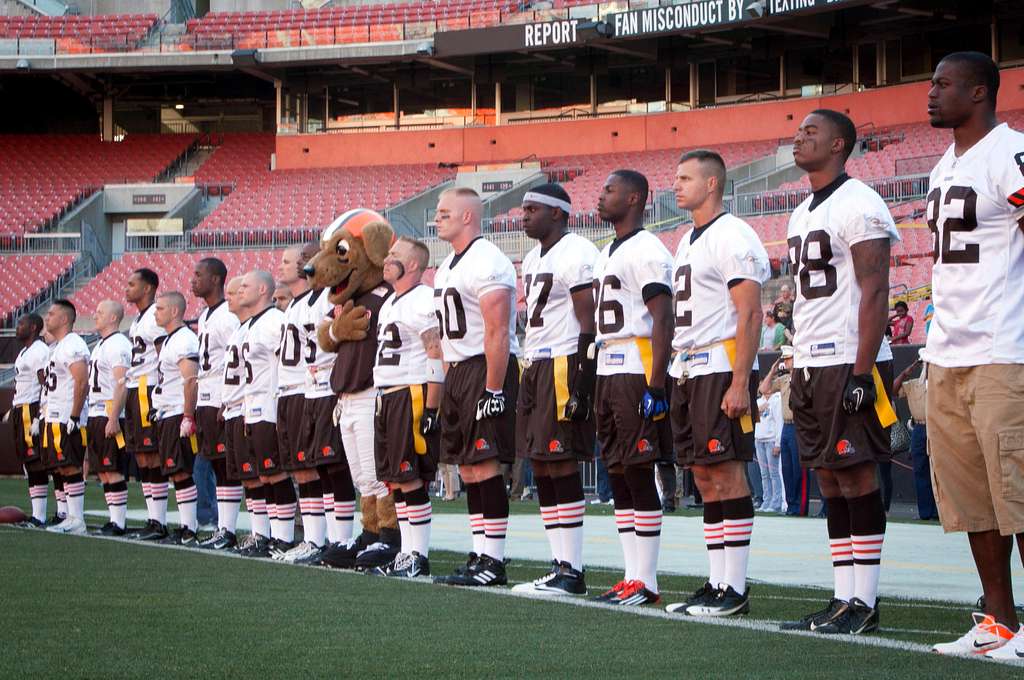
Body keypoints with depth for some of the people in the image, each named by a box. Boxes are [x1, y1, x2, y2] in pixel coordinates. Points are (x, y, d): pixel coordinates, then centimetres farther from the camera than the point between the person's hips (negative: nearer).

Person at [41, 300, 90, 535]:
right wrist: (45, 415, 24)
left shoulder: (73, 346, -14)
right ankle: (72, 518, 11)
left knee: (71, 468, -10)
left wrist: (74, 417, -23)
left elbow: (82, 382, -22)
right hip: (55, 419, 10)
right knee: (64, 469, 9)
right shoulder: (57, 346, 19)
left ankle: (77, 520, -10)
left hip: (67, 420, -10)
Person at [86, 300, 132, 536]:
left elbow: (121, 384, -19)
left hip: (109, 415, -10)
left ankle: (118, 523, -8)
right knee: (103, 472, 10)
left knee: (112, 471, -9)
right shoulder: (101, 345, 19)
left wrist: (113, 418, -24)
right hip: (96, 415, 10)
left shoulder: (117, 345, -12)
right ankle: (114, 519, 13)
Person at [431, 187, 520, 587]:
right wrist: (448, 384, 18)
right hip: (456, 373, 10)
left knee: (486, 467, -11)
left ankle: (494, 562, -10)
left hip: (486, 370, -10)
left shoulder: (487, 262, -13)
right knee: (468, 469, 8)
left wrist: (493, 389, -23)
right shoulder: (446, 268, 18)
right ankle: (479, 557, 11)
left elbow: (497, 333, -19)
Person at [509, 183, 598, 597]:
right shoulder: (533, 259, 19)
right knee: (542, 469, 8)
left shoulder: (577, 255, -11)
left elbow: (589, 324, -15)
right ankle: (559, 566, 11)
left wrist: (582, 383, -21)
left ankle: (572, 571, -9)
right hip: (536, 367, 10)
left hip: (564, 366, -10)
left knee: (563, 467, -10)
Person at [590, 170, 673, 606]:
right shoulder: (607, 254, 20)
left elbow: (663, 322, -16)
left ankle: (646, 582, -5)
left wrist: (656, 387, -22)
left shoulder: (646, 251, -10)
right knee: (618, 477, 8)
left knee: (640, 475, -7)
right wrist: (598, 380, 19)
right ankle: (631, 577, 11)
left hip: (637, 374, -10)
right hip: (608, 374, 10)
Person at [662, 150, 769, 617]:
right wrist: (674, 375, 17)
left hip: (722, 369, -9)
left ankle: (735, 590, -7)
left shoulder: (732, 237, -11)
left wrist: (739, 382, -22)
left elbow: (750, 314, -16)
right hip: (687, 369, 9)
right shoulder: (688, 241, 19)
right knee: (705, 477, 9)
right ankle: (716, 583, 12)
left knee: (727, 473, -8)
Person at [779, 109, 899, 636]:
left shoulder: (857, 205, -10)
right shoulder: (802, 213, 18)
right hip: (810, 367, 9)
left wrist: (861, 371, -22)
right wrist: (798, 365, 18)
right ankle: (843, 599, 10)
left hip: (849, 364, -9)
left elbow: (874, 292, -16)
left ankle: (864, 603, -5)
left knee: (857, 478, -7)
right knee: (830, 482, 8)